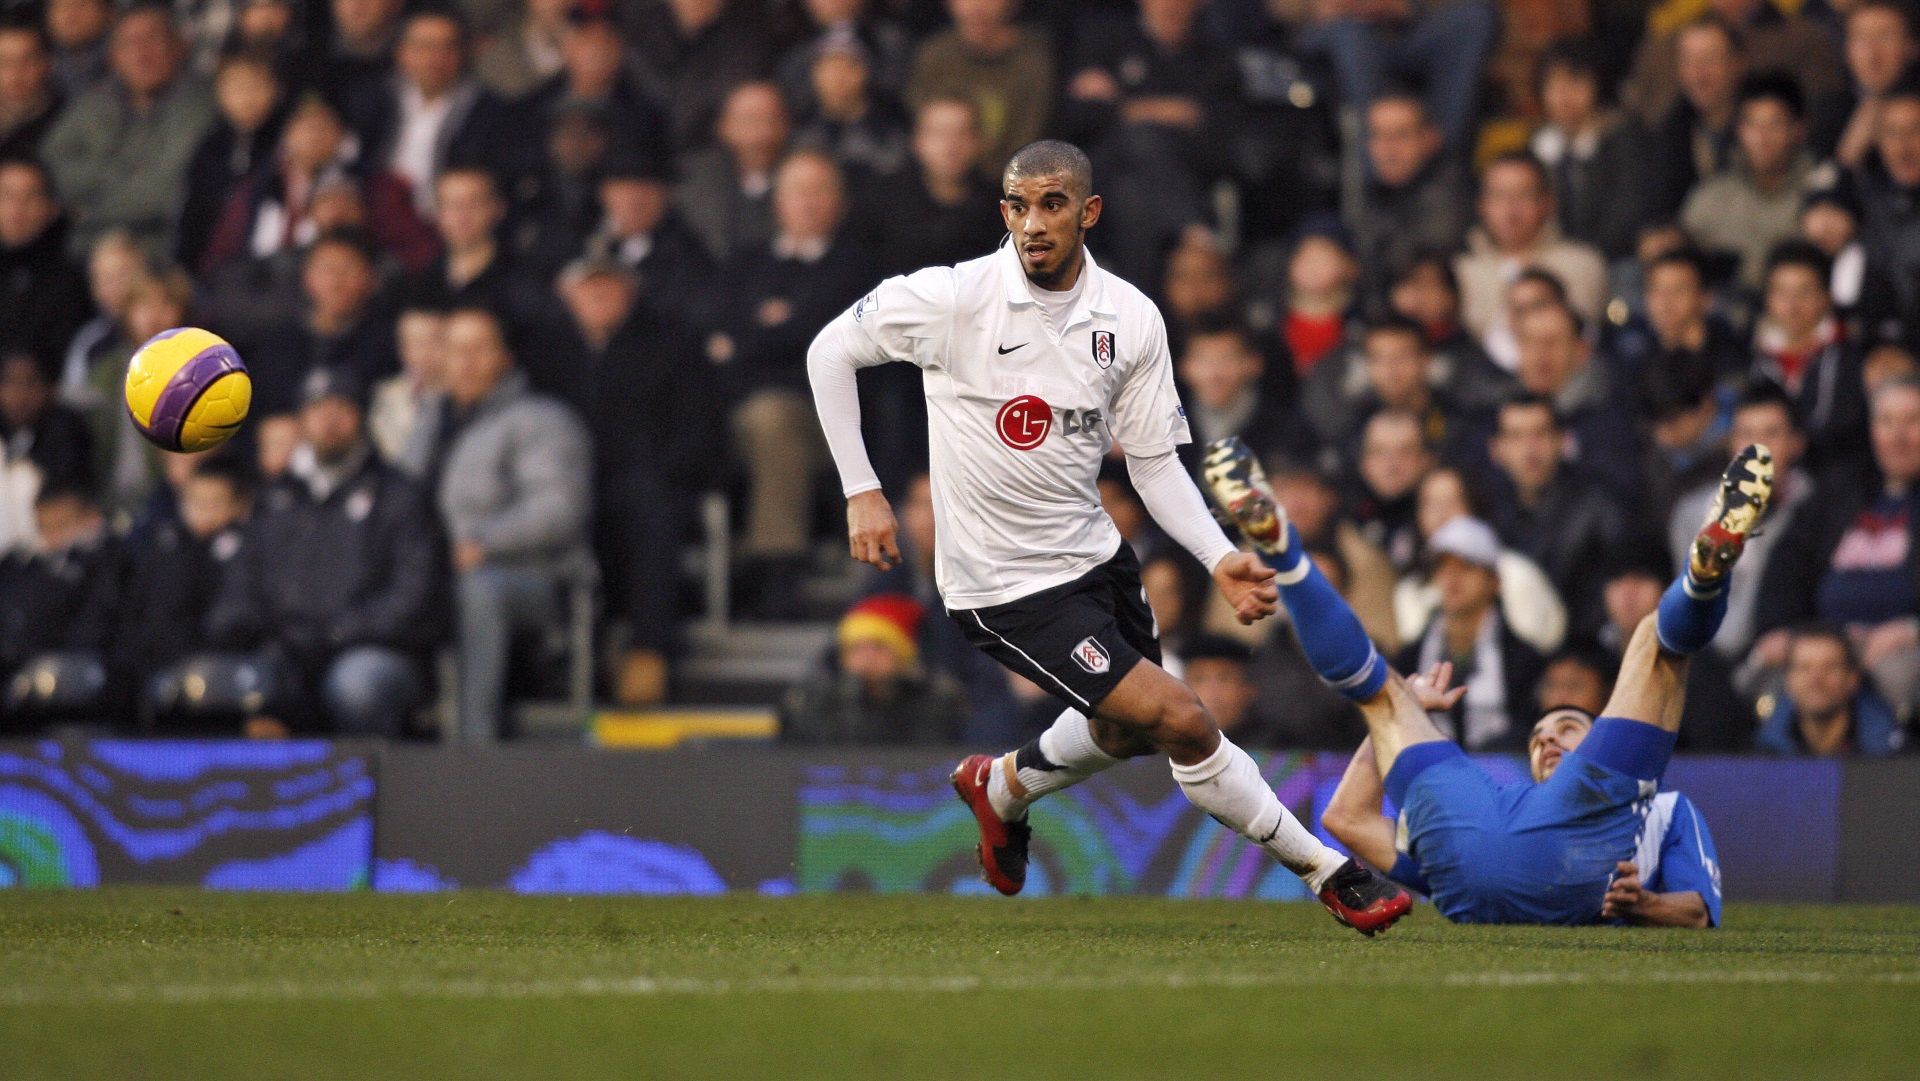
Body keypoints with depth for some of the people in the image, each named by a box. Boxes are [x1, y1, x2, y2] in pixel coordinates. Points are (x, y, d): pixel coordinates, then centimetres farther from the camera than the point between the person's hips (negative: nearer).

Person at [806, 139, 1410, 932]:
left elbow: (1155, 460, 3)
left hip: (1095, 557, 7)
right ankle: (1328, 873, 0)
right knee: (1180, 720, -14)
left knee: (1131, 732, 25)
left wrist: (1219, 557, -11)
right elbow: (830, 351, -6)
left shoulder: (1131, 319, -4)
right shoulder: (954, 299, -17)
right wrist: (861, 491, -9)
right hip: (1006, 588, -6)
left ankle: (1003, 786, 55)